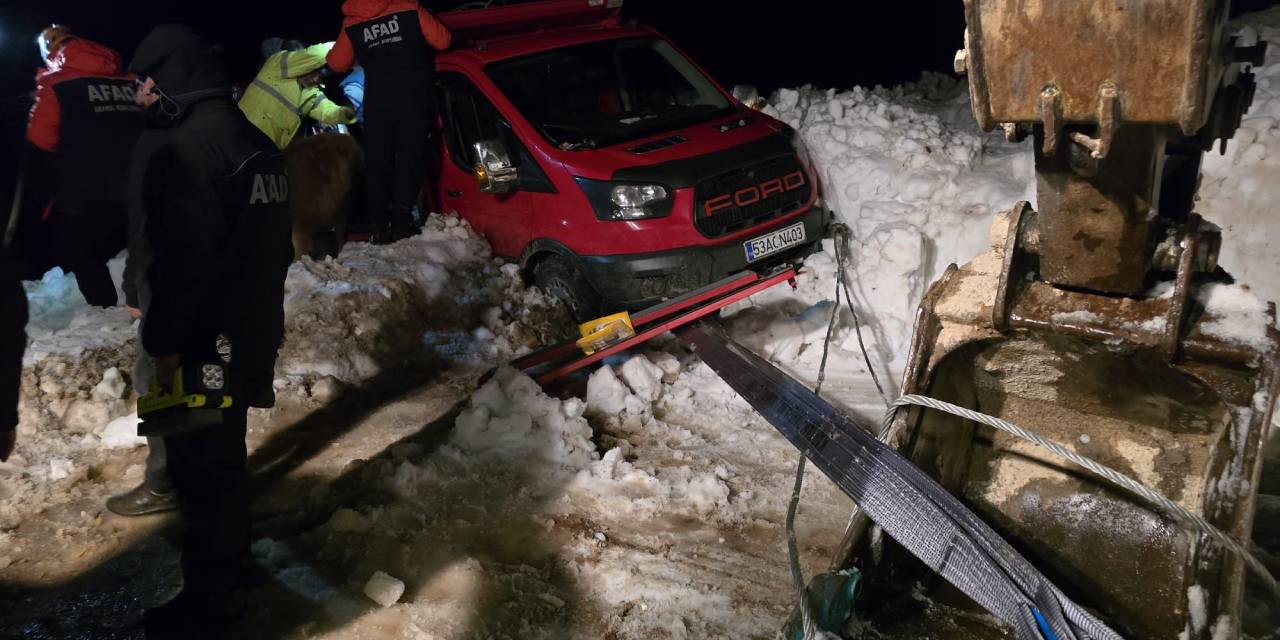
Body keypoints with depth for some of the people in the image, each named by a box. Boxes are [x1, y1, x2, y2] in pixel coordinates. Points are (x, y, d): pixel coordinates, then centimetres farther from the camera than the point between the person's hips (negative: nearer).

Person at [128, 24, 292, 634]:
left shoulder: (188, 147, -19)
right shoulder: (257, 142, 10)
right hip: (252, 331, 10)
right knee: (223, 455, 22)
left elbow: (182, 257, -24)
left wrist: (163, 340, -16)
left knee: (200, 465, 1)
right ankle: (227, 563, 38)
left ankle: (210, 595, 11)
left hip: (208, 343, -10)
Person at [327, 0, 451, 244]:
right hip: (414, 102, -2)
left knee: (377, 164, 11)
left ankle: (380, 225, 9)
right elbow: (442, 41, 3)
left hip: (377, 106, 2)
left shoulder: (352, 25, 8)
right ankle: (401, 223, 0)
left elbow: (336, 63, 17)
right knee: (409, 162, 5)